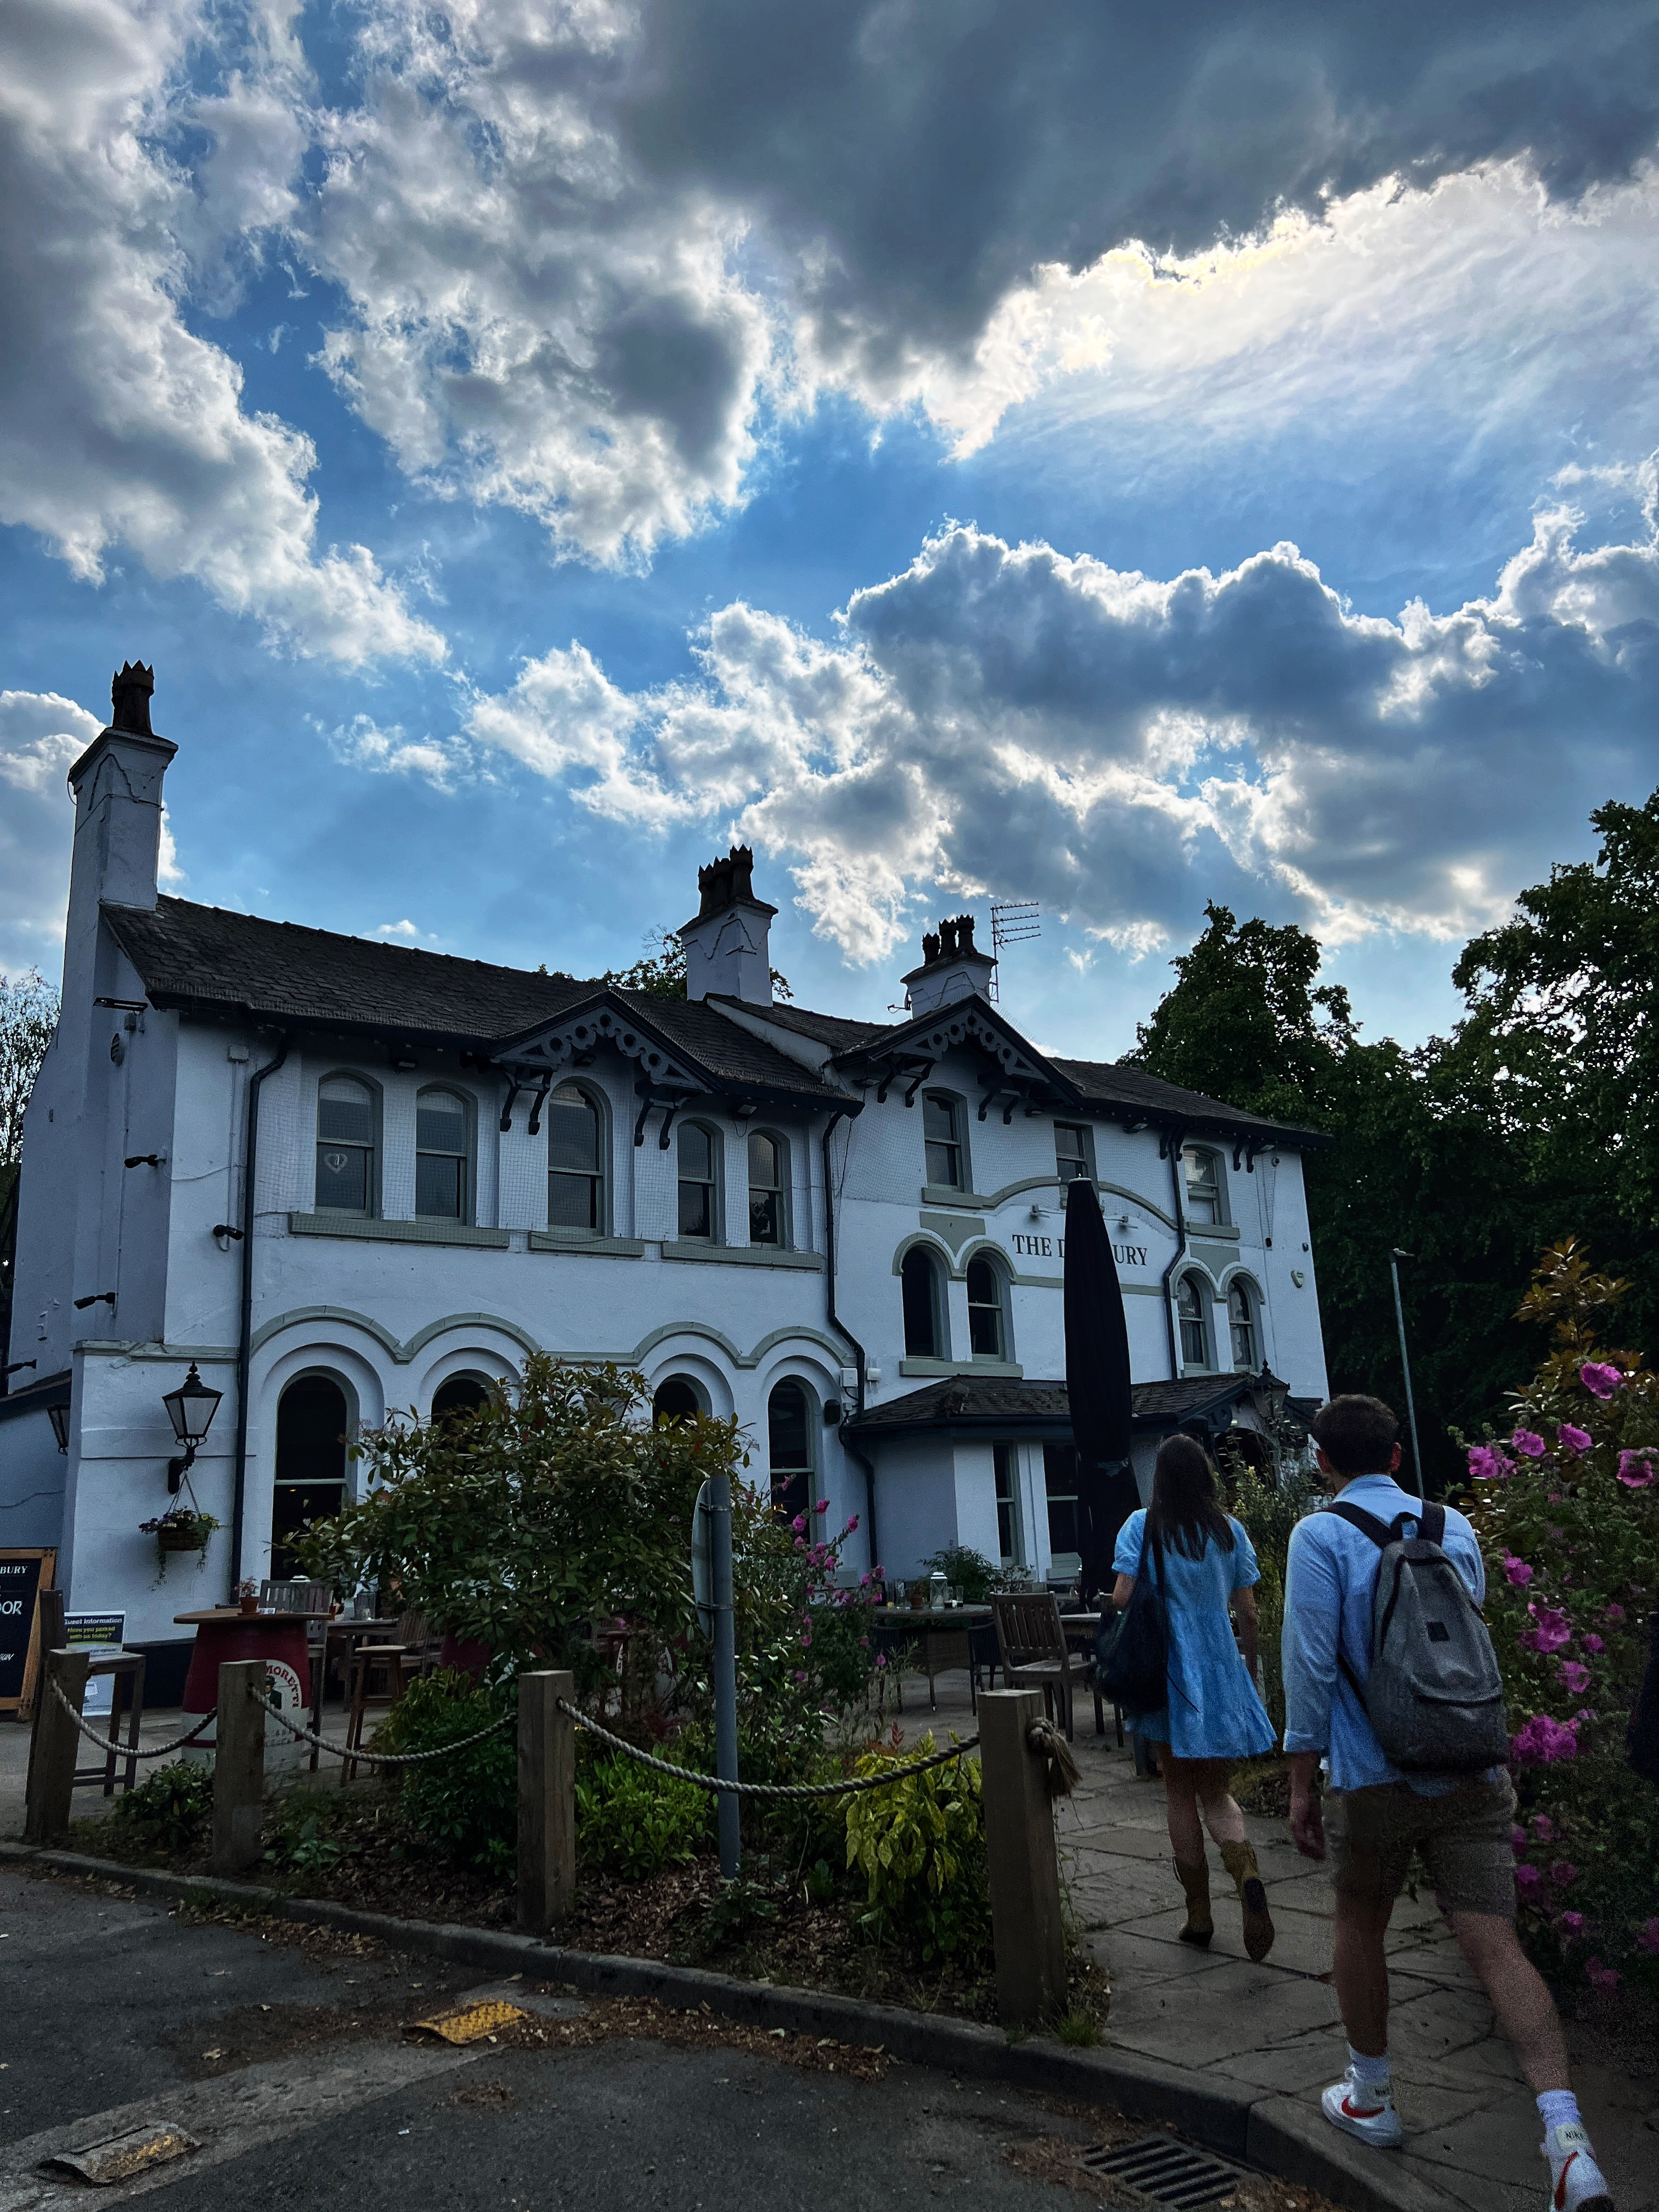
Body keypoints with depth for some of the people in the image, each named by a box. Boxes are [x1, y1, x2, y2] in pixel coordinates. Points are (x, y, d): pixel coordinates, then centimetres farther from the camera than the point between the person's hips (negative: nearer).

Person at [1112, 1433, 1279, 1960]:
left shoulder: (1142, 1526, -5)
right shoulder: (1229, 1530, 2)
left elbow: (1122, 1600, -10)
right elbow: (1247, 1612, 3)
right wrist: (1250, 1668, 17)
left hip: (1166, 1675, -2)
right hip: (1221, 1673, 2)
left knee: (1181, 1793, 12)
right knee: (1215, 1791, 13)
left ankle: (1199, 1915, 16)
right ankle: (1247, 1874, -16)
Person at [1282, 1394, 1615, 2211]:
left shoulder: (1320, 1537, -8)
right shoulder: (1454, 1526, 7)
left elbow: (1311, 1667, -11)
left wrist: (1299, 1783, -4)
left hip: (1373, 1776, -3)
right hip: (1474, 1775, 3)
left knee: (1359, 1928, 18)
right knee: (1496, 1945, 0)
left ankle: (1371, 2097, 32)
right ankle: (1566, 2135, -14)